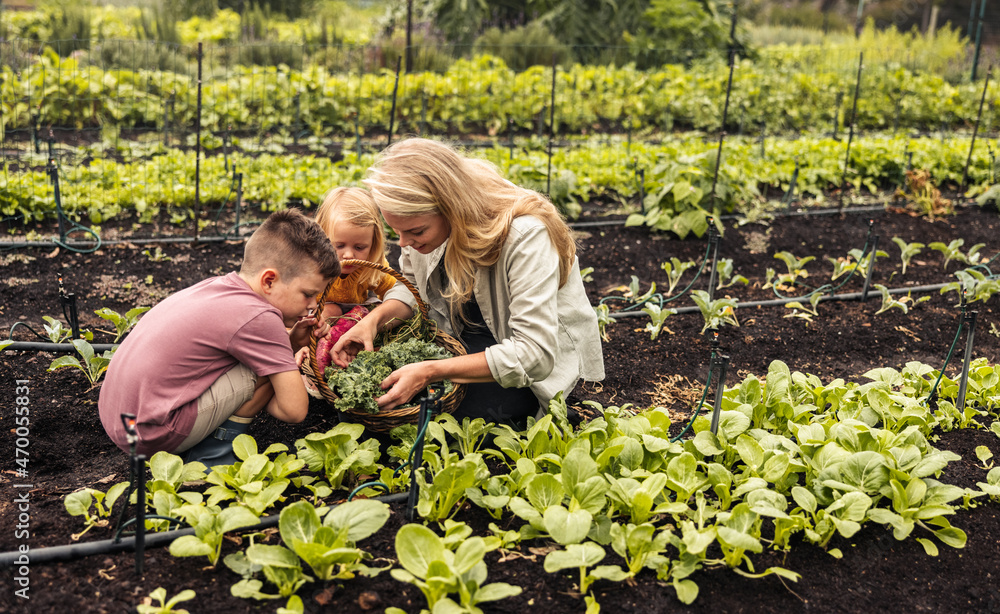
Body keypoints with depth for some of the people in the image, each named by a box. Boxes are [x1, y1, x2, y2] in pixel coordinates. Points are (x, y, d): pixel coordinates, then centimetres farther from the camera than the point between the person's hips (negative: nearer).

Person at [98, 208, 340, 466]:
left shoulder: (215, 287, 8)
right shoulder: (260, 318, -17)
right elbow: (295, 410, -15)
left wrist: (291, 341, 6)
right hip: (153, 433, -9)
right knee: (271, 368, -10)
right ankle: (208, 460, 2)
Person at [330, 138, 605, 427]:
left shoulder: (524, 236, -35)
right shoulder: (422, 218, -15)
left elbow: (535, 354, -36)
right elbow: (412, 285, 4)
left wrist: (431, 371, -39)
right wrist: (375, 318, -18)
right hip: (465, 336, 6)